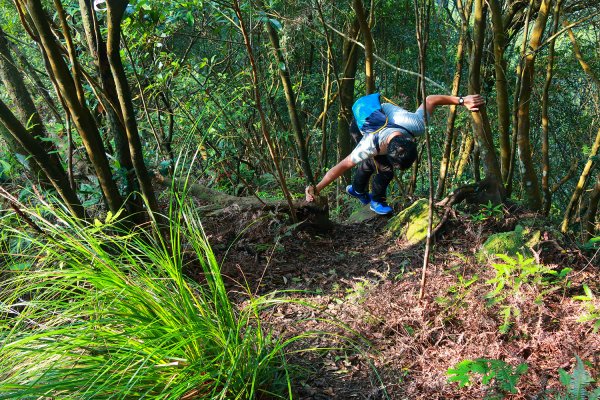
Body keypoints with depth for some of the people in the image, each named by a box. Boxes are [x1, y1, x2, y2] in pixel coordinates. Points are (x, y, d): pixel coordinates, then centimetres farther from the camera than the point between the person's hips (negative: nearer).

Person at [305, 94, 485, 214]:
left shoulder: (417, 125, -39)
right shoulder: (370, 146, -45)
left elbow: (430, 100, -24)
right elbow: (343, 165, -40)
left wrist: (462, 101, -22)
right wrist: (317, 189, -40)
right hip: (360, 125, -4)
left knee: (370, 163, 17)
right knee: (384, 169, -12)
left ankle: (357, 189, 43)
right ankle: (377, 201, 14)